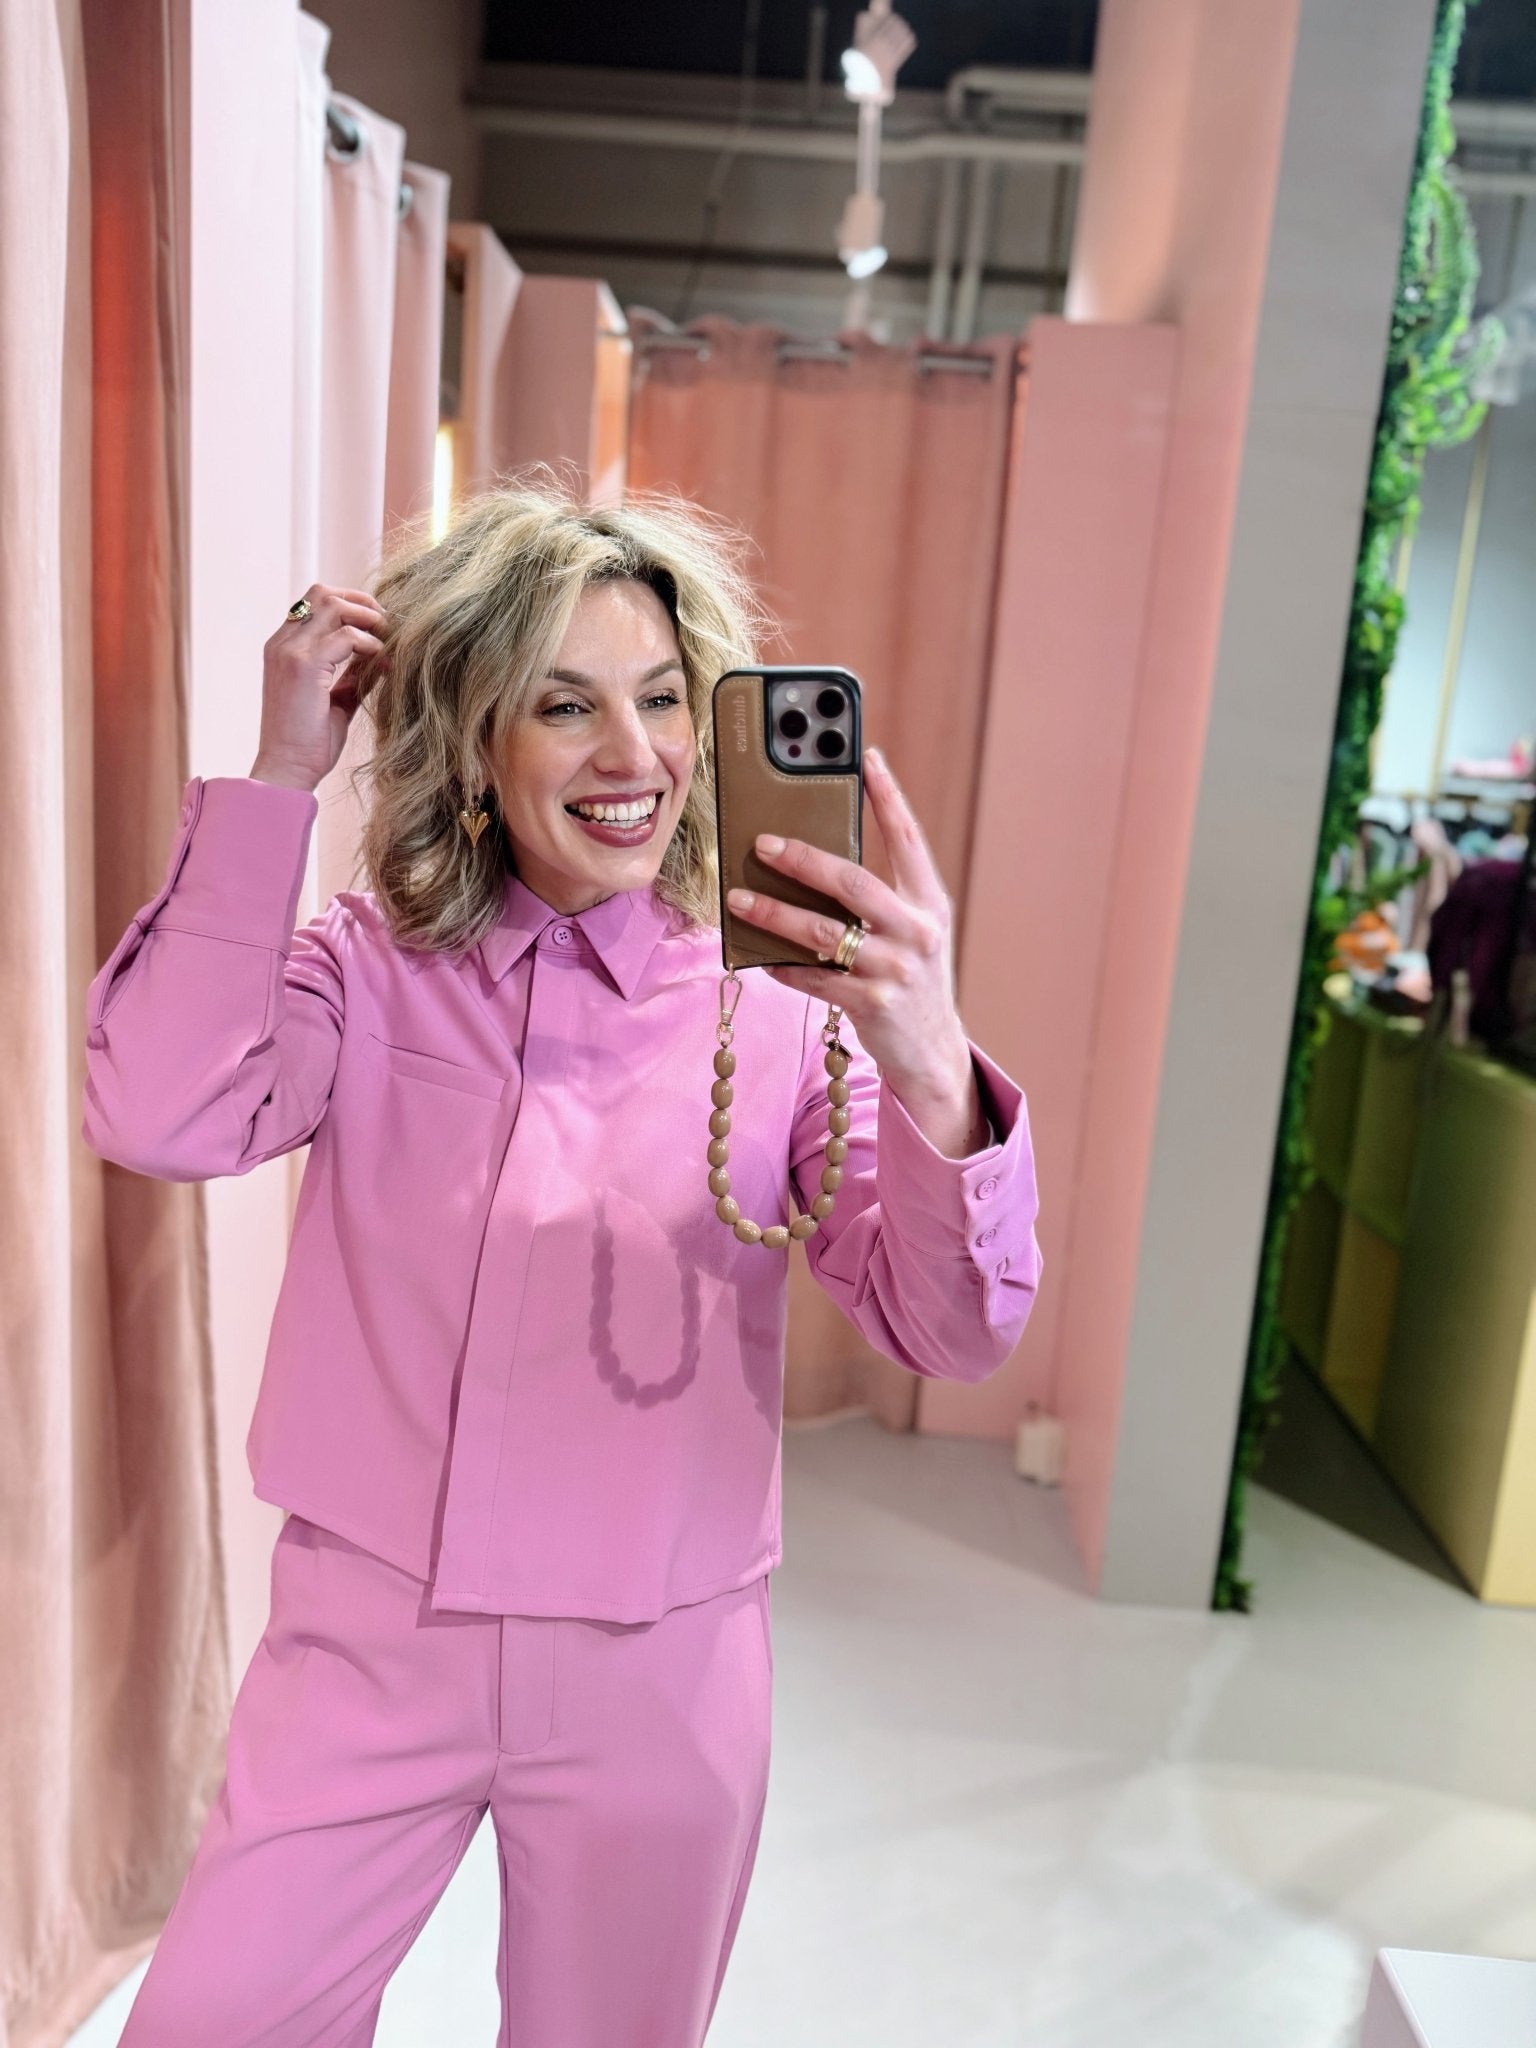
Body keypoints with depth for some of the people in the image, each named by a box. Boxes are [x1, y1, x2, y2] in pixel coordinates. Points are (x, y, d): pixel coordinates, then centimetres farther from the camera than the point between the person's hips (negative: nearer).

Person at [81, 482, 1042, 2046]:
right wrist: (279, 774, -21)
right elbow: (158, 1117, -23)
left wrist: (931, 1076, -39)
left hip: (656, 1681, 0)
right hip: (365, 1640, 1)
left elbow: (953, 1333, -19)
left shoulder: (779, 994, -12)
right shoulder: (369, 967, -6)